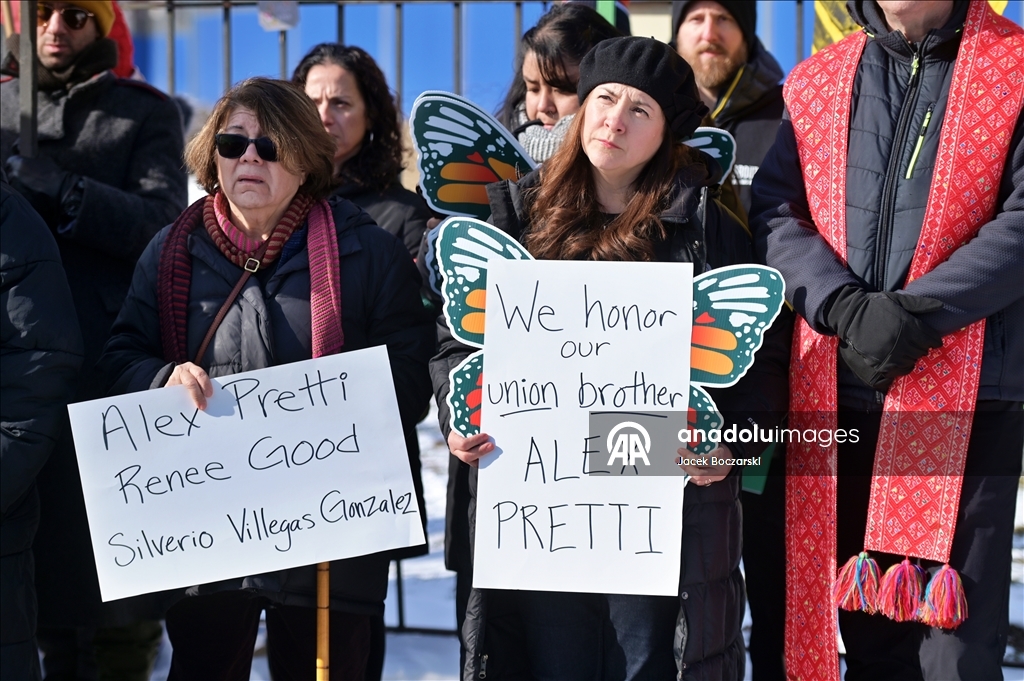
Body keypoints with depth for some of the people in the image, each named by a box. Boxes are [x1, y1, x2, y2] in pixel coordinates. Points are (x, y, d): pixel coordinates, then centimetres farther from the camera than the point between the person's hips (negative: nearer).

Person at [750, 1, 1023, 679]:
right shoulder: (816, 80, 13)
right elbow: (775, 211, 4)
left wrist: (916, 312, -17)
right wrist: (846, 308, -13)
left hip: (965, 391, -4)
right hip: (836, 391, 4)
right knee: (868, 626, 12)